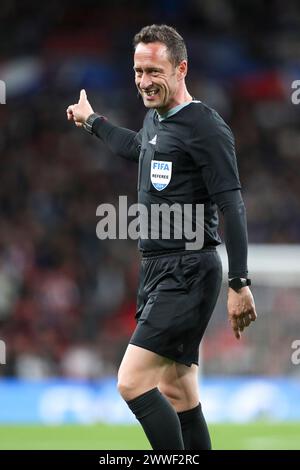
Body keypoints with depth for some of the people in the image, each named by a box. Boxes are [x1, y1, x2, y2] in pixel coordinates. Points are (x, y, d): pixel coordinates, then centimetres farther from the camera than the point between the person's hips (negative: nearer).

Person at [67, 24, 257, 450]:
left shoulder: (205, 127, -14)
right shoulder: (155, 119, 13)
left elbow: (231, 206, -17)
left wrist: (240, 284, -22)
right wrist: (92, 121, 53)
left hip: (187, 274, -9)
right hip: (156, 268, 9)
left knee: (132, 381, -18)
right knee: (176, 391, 10)